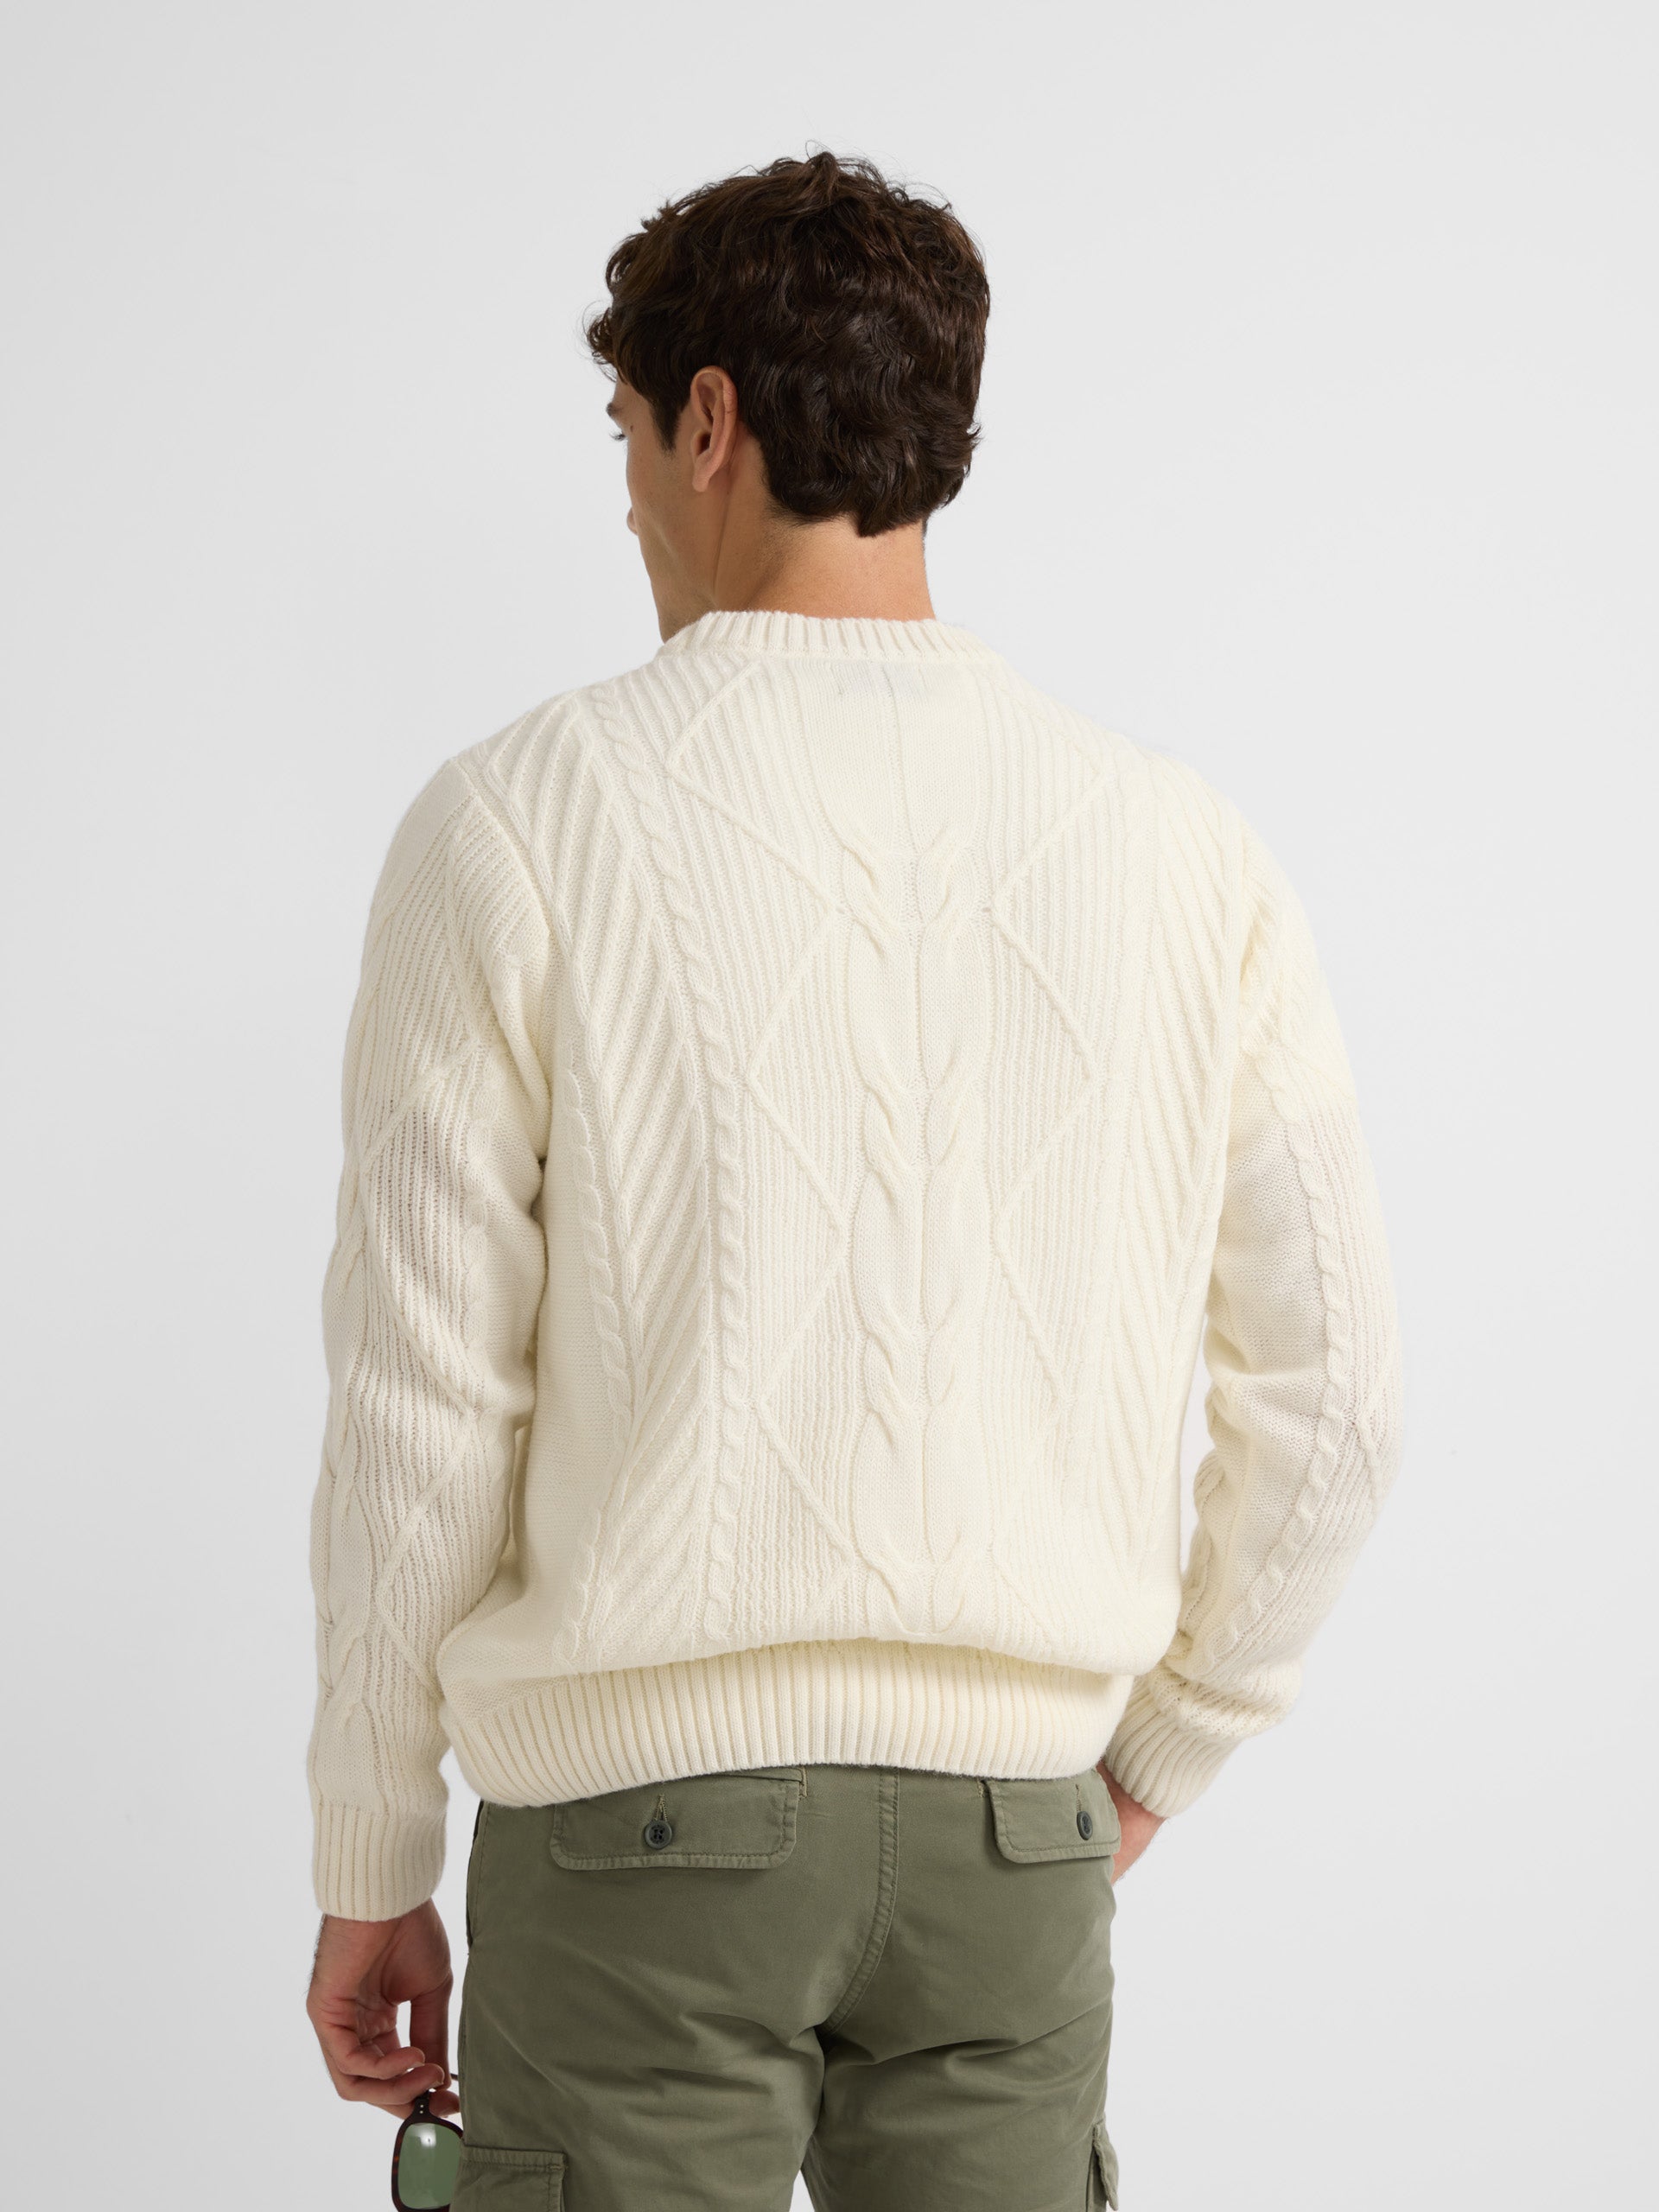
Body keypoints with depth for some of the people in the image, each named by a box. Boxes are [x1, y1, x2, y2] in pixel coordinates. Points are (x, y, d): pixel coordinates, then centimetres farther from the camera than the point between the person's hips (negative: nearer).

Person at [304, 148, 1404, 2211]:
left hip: (638, 1814, -3)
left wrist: (367, 1871, 4)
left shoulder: (521, 819, -6)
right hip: (1012, 1828, 3)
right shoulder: (1179, 846, 3)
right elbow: (1331, 1393, 4)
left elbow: (420, 1407, -6)